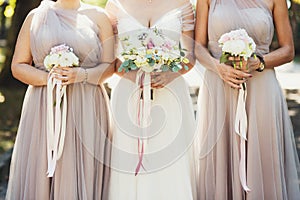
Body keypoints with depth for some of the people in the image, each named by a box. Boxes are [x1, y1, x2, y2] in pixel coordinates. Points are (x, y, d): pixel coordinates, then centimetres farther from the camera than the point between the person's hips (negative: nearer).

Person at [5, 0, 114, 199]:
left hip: (86, 109, -1)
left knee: (83, 173, -1)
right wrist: (47, 77, -12)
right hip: (43, 107, 1)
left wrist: (81, 74, -16)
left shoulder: (98, 16, 7)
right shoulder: (35, 16, 10)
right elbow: (18, 66, 6)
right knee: (39, 173, 1)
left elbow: (110, 65, 1)